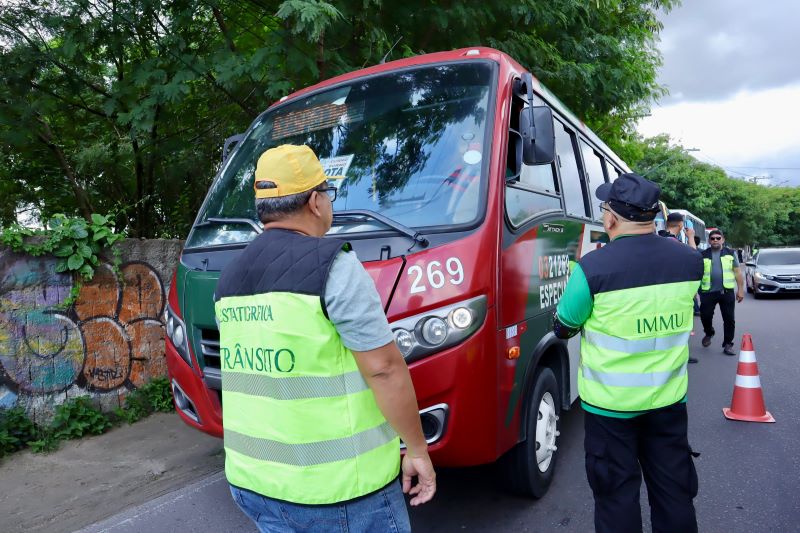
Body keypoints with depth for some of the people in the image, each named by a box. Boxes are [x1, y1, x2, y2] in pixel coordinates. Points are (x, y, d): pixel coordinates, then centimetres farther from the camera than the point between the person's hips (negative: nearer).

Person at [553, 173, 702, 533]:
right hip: (668, 397, 5)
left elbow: (563, 328, -9)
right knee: (674, 489, 20)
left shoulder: (593, 267, -23)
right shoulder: (690, 261, -6)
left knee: (617, 490, 13)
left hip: (610, 402, -4)